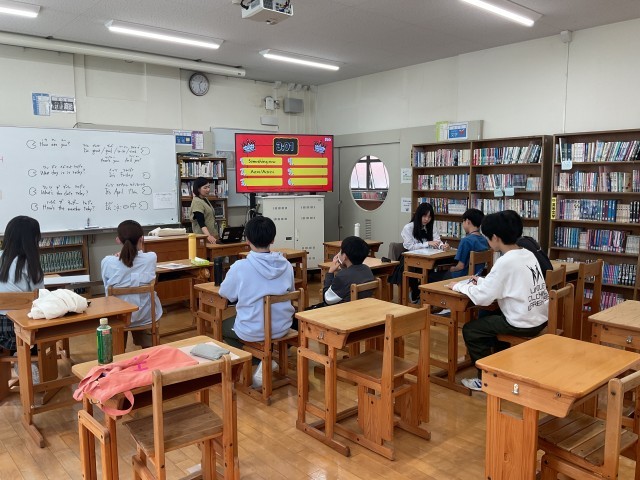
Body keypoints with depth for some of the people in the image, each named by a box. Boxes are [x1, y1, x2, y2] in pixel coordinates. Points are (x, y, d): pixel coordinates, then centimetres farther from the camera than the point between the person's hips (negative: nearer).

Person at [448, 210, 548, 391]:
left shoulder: (505, 262, -21)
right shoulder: (528, 254, 6)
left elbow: (482, 297, -21)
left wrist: (460, 286, -7)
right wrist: (482, 280, 14)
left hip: (523, 324, -9)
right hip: (540, 318, 9)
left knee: (470, 329, 5)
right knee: (490, 319, 30)